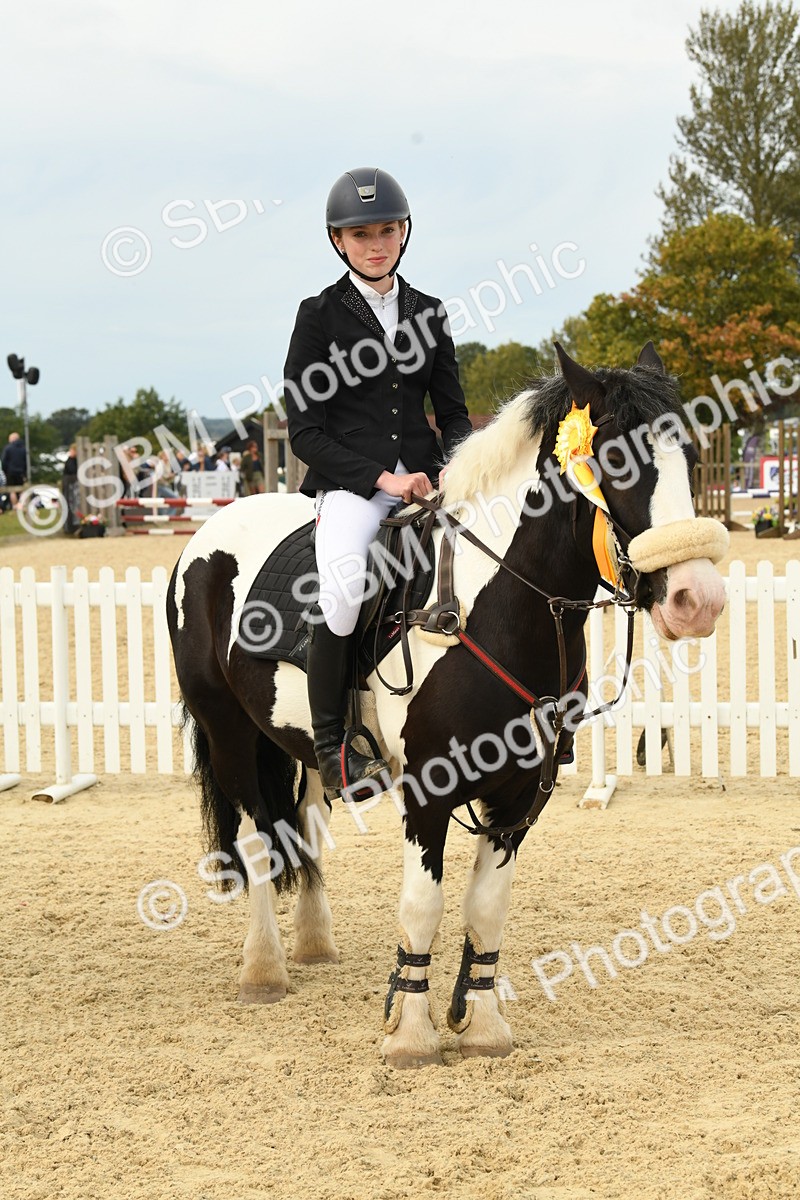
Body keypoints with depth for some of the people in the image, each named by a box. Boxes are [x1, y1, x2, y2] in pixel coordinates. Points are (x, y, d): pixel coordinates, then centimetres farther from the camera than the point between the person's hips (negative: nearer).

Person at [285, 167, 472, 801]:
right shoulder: (321, 315, 3)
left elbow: (453, 411, 19)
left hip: (423, 481, 5)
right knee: (345, 584, -33)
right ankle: (331, 747, -21)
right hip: (349, 484, -4)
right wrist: (380, 479, -12)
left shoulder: (427, 313, 15)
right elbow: (305, 431, -1)